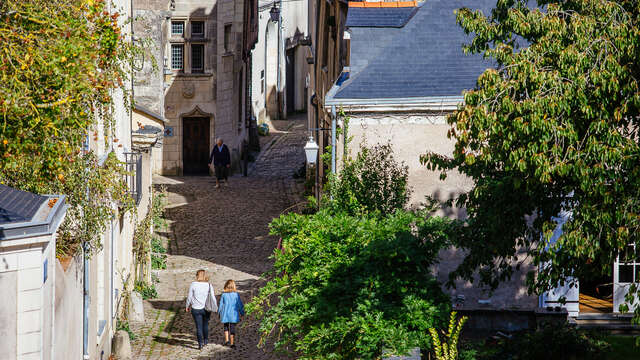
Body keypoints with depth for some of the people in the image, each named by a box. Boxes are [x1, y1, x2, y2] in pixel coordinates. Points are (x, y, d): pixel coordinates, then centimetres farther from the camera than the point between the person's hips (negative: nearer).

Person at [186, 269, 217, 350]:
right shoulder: (209, 285, -6)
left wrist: (188, 306, 11)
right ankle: (205, 340, 34)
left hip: (196, 309, -2)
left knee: (199, 327, 3)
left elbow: (189, 297, -3)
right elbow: (212, 297, -4)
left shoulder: (193, 284, -9)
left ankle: (200, 343, -1)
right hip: (206, 309, 2)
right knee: (205, 324, 22)